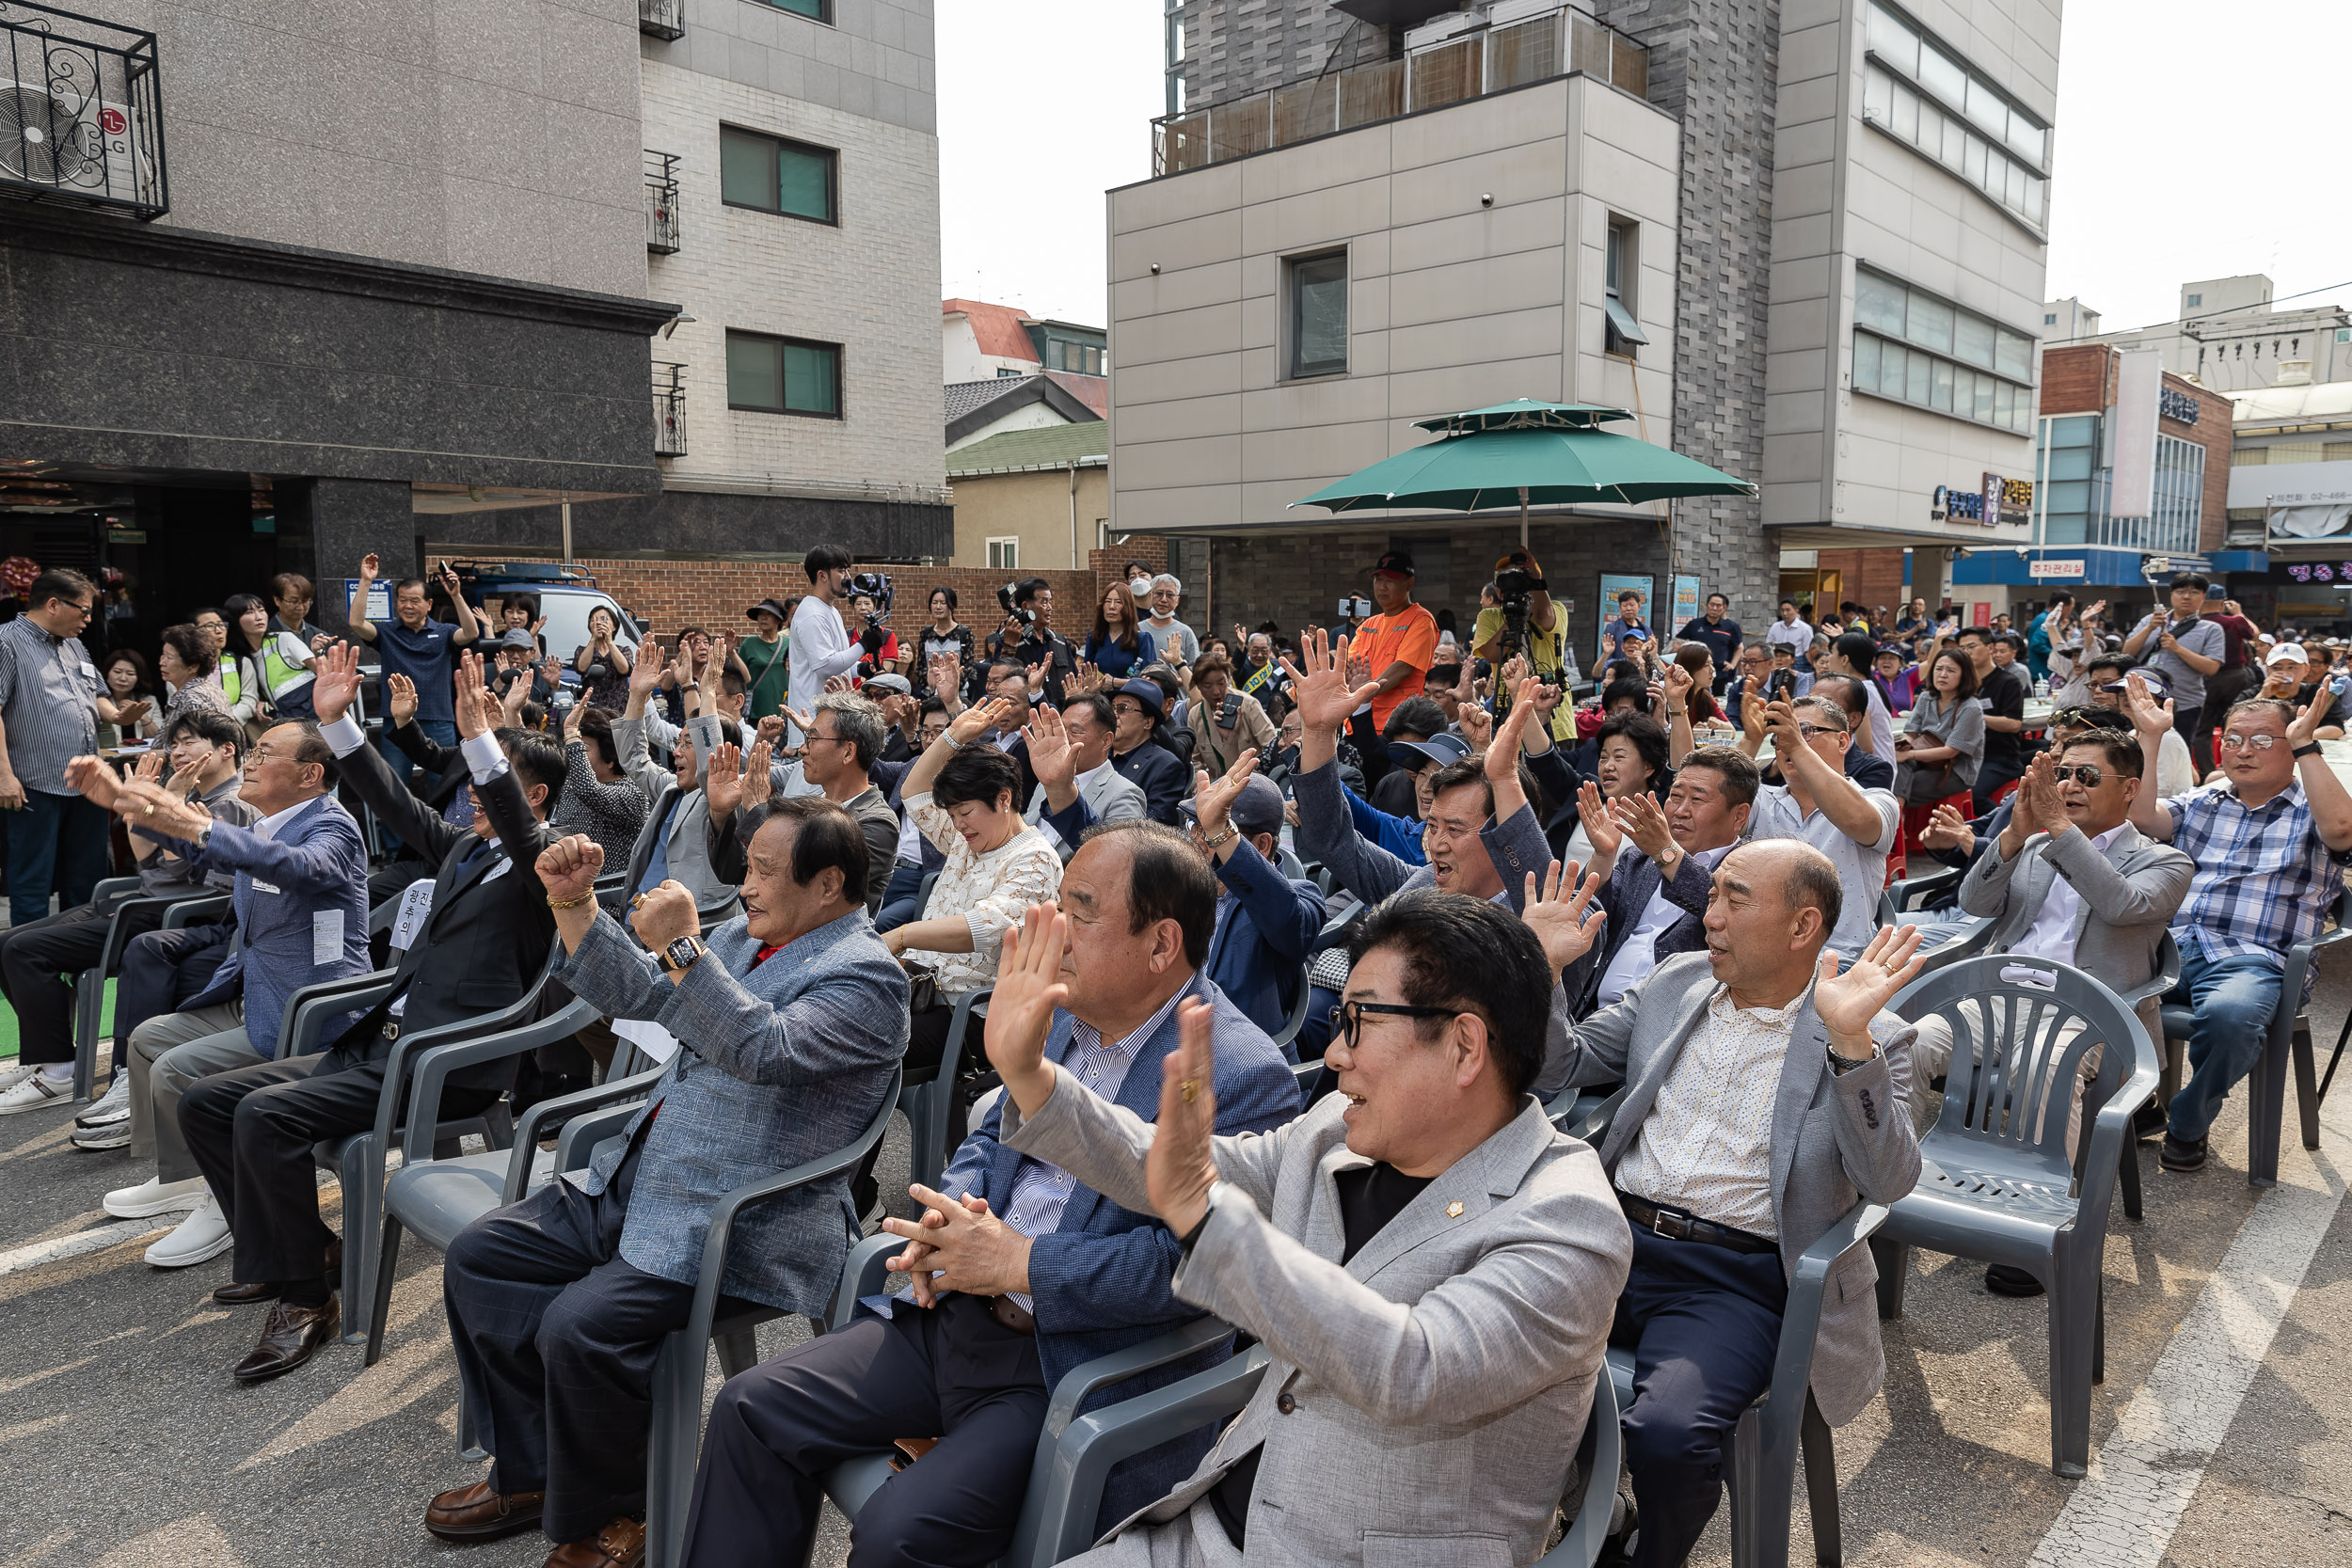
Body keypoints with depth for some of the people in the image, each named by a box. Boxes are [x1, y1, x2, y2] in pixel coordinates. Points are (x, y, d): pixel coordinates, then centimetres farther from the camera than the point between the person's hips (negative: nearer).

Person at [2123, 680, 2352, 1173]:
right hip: (2171, 946, 3)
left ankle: (2188, 1124, -11)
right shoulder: (2200, 804, 24)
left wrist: (2306, 745, -9)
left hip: (2256, 961, -3)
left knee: (2229, 1015, -38)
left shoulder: (2312, 810, 13)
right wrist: (2151, 738, 2)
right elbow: (2142, 817, 4)